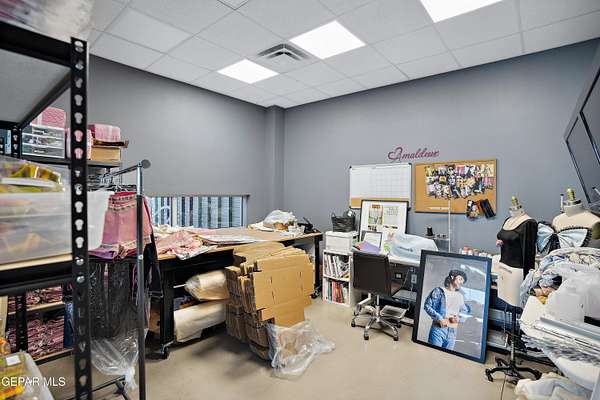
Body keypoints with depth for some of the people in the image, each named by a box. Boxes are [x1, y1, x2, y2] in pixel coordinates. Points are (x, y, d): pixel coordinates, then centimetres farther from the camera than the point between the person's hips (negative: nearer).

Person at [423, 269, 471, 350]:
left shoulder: (460, 296, 17)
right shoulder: (439, 291, 1)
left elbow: (466, 311, 18)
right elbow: (427, 306, -4)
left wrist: (459, 318, -3)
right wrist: (439, 318, -13)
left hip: (452, 332, 5)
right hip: (438, 329, -4)